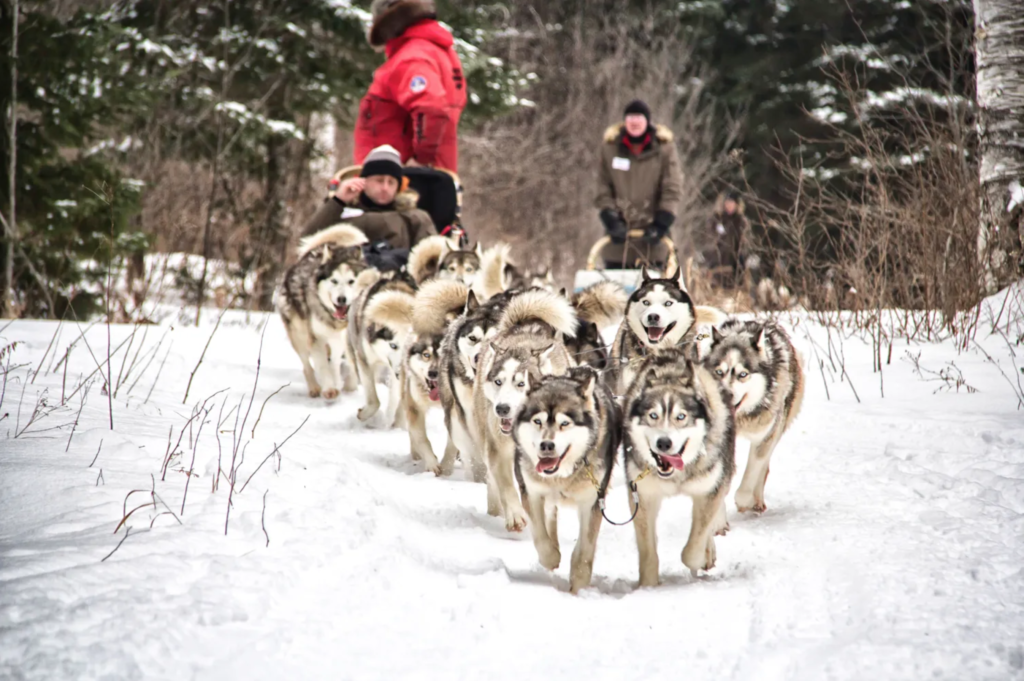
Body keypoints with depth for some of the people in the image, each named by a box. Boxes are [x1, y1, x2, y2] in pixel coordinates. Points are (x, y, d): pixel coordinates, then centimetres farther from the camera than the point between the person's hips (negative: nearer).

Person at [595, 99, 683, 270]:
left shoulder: (665, 148, -1)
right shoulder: (610, 148, 4)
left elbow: (672, 190, -4)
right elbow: (603, 188, 4)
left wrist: (660, 225, -13)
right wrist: (611, 221, -7)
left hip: (650, 233, -1)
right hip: (619, 232, 2)